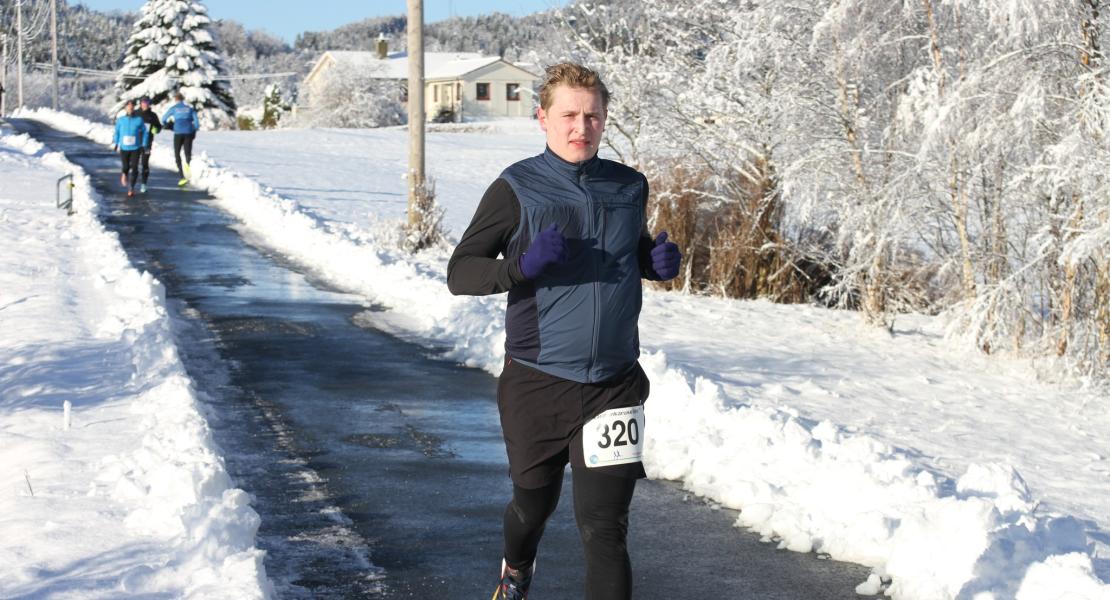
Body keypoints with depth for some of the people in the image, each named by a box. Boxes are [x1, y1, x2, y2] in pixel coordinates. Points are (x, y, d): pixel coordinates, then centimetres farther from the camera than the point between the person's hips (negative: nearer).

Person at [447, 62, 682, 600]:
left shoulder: (630, 187, 6)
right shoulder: (517, 188, -6)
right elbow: (459, 273, -6)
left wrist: (658, 260, 0)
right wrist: (522, 265, -25)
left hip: (613, 387, 1)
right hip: (536, 383, -1)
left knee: (604, 524, -7)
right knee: (533, 501, 20)